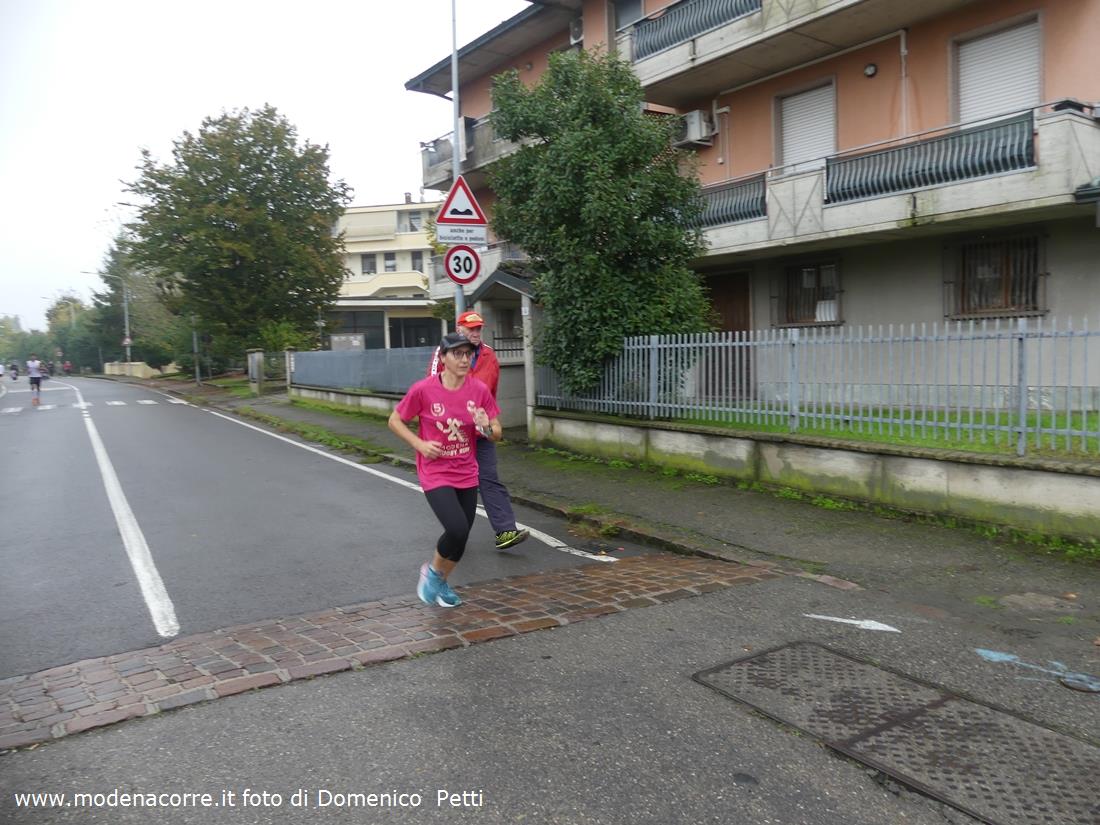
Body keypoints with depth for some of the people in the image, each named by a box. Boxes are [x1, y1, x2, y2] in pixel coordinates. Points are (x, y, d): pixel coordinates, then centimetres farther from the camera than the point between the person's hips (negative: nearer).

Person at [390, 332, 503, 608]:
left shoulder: (479, 390, -6)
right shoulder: (423, 389, -14)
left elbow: (497, 434, 0)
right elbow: (395, 421, -1)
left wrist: (486, 427, -22)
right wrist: (420, 444, -14)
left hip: (467, 474, 4)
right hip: (435, 473, -4)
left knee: (461, 537, 11)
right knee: (457, 529, -21)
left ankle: (440, 584, 38)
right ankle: (432, 570, 11)